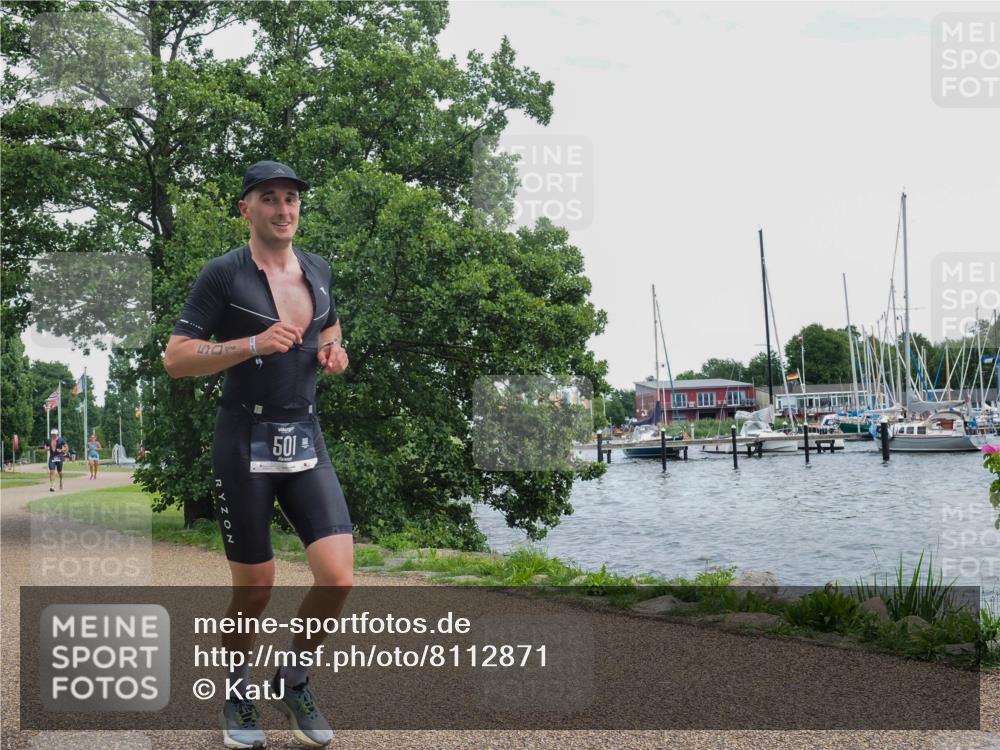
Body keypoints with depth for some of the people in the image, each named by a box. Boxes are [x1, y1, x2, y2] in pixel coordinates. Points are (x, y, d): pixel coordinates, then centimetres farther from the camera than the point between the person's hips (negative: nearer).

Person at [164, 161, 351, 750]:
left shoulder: (319, 271, 10)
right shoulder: (224, 275, -6)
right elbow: (175, 359, -10)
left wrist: (333, 351, 6)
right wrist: (253, 343, -21)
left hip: (306, 442, 4)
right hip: (245, 447, -4)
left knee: (338, 578, -9)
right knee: (255, 591, 2)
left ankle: (294, 679, 18)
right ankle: (237, 690, 30)